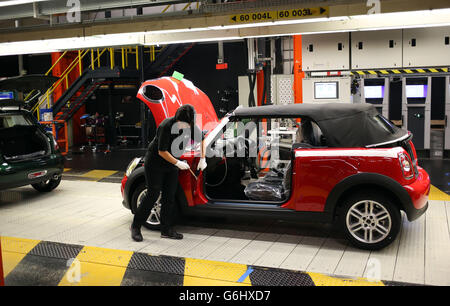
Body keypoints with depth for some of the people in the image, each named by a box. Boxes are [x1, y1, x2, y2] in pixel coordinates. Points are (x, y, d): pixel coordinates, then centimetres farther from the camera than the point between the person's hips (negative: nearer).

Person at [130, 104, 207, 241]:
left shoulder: (190, 126, -9)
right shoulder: (166, 126, -27)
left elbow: (201, 139, 8)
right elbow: (162, 151, -23)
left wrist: (202, 159, 0)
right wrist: (178, 163, -22)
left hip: (171, 164, 6)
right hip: (155, 163, -6)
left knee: (169, 196, 4)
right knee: (153, 195, -8)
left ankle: (167, 229, 12)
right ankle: (136, 226, 5)